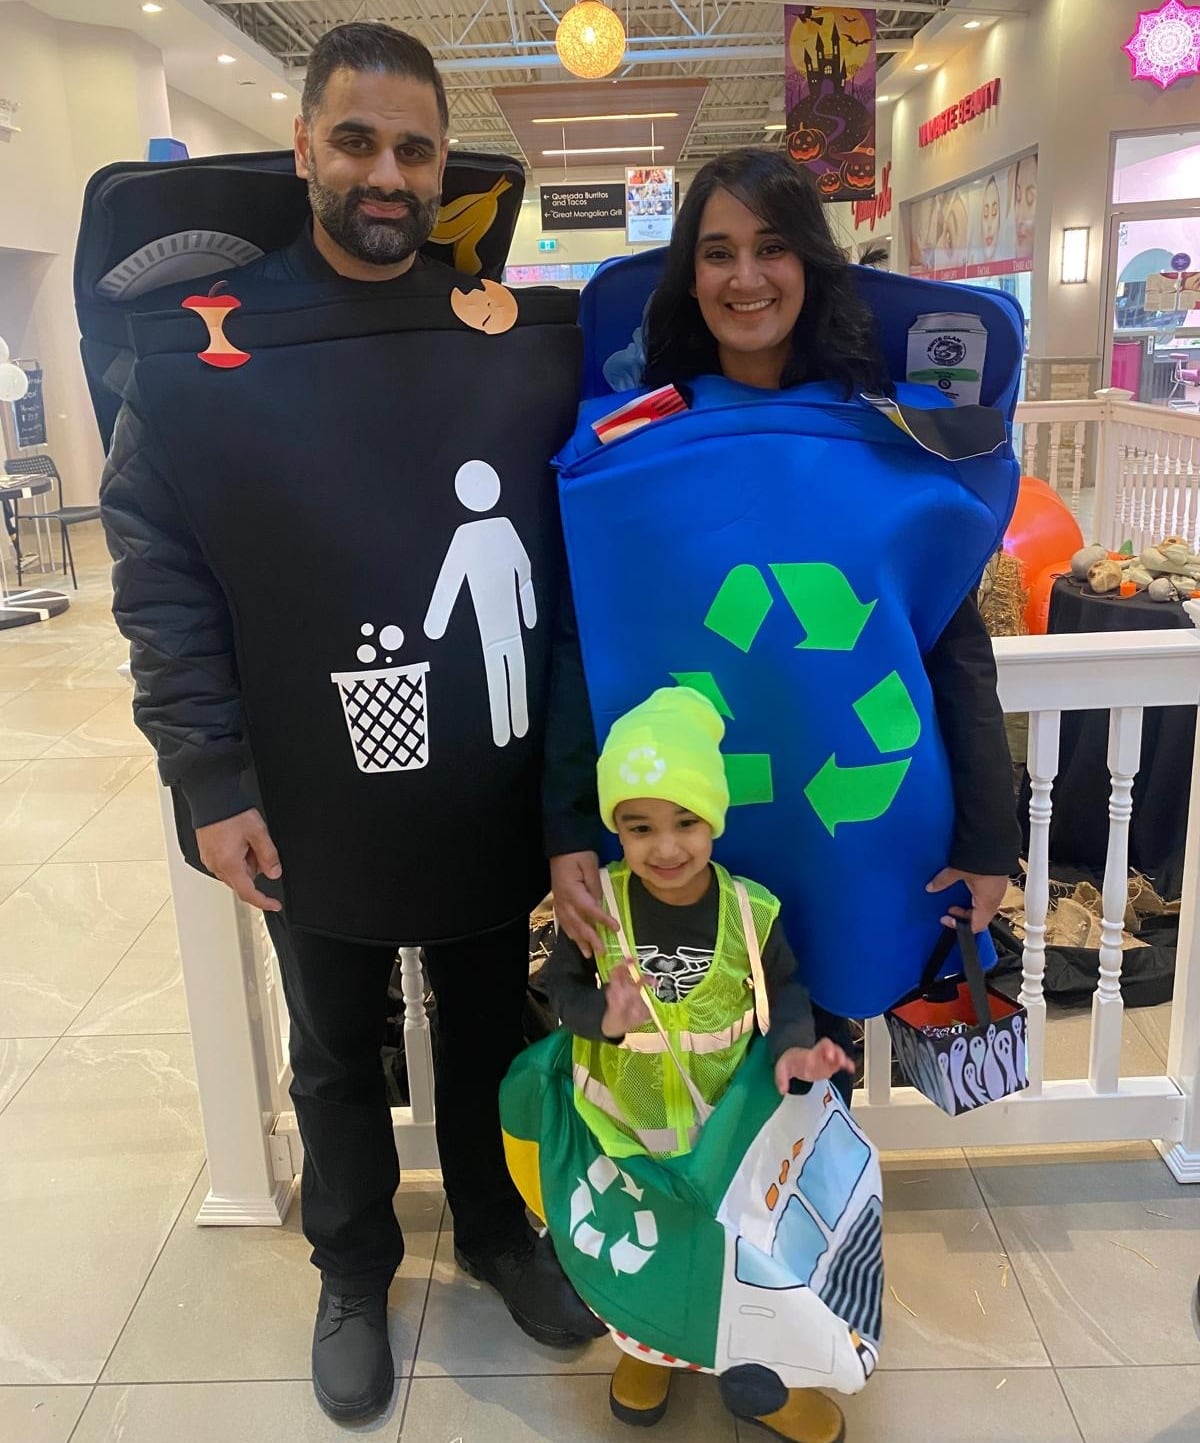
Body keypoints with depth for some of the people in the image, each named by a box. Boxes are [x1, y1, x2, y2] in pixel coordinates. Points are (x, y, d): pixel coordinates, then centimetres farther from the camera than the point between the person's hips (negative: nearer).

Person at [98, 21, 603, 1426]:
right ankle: (354, 1274, 45)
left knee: (488, 1036, 22)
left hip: (497, 801, 2)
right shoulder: (197, 344, -7)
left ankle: (496, 1230, 48)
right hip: (316, 816, -1)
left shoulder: (528, 333, -2)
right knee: (338, 1061, 20)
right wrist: (211, 781, -9)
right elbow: (156, 573, -6)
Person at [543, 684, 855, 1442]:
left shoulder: (751, 909, -15)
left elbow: (784, 989, -1)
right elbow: (560, 986, -8)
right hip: (623, 1123, 0)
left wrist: (793, 1047, -19)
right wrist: (605, 1018, -27)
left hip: (727, 1121, 1)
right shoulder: (597, 904, -16)